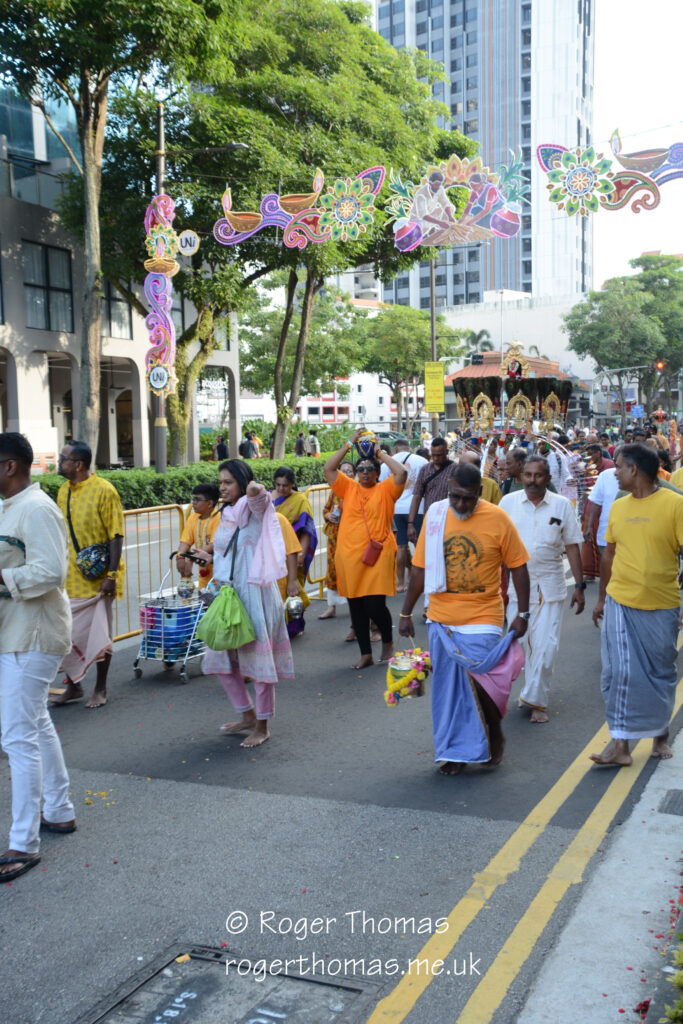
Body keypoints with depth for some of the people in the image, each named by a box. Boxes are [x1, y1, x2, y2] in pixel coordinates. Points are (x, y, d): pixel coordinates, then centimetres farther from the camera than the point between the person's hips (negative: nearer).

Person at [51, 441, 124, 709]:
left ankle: (100, 689, 20)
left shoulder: (103, 490, -13)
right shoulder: (64, 491, 8)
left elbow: (116, 535, -13)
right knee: (67, 632, 7)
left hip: (99, 577, -6)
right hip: (72, 576, 6)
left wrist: (112, 575, -17)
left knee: (99, 634, 5)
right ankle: (73, 685, 23)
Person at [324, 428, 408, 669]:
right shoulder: (349, 488, 10)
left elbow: (402, 473, -13)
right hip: (349, 557, 4)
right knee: (355, 607, 8)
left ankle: (388, 642, 19)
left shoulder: (385, 489, 2)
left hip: (378, 556, -4)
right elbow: (329, 469, 3)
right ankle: (365, 654, 20)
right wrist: (349, 444, 4)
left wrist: (381, 453, -2)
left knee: (375, 604, -8)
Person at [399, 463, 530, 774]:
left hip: (481, 620, -3)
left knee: (478, 682, -8)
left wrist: (523, 613, -3)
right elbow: (420, 568, 6)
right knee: (448, 689, 9)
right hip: (441, 620, 3)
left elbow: (518, 566, 0)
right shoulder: (435, 515, 1)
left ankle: (495, 737, 21)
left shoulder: (497, 518, -7)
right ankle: (456, 752, 25)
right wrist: (406, 613, 8)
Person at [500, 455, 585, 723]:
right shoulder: (508, 502, 1)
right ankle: (535, 696, 23)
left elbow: (572, 546, 4)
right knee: (519, 643, 7)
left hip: (549, 585, -1)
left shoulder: (562, 505, 1)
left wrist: (579, 585, 1)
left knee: (546, 645, -4)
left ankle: (534, 700, 9)